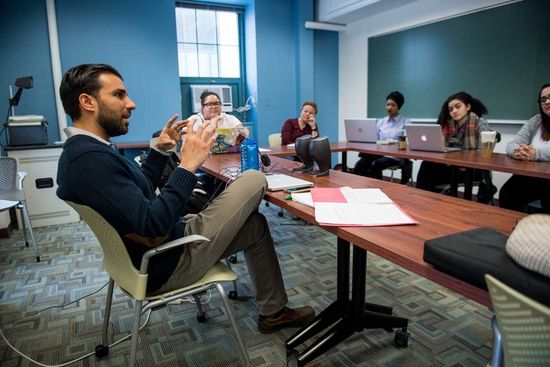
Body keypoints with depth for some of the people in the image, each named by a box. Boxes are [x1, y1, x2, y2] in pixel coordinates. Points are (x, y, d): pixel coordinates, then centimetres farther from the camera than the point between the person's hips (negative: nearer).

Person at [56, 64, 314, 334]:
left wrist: (159, 150, 12)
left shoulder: (79, 151, 7)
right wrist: (188, 165, -27)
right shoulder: (90, 158, -27)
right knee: (254, 180, -9)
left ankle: (274, 312, 29)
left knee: (256, 225, 17)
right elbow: (152, 225, -32)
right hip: (166, 265, -10)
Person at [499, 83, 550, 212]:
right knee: (507, 194, -21)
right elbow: (511, 144, 2)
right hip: (531, 176, 3)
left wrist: (537, 153, -32)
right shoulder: (535, 121, 10)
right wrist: (517, 151, -21)